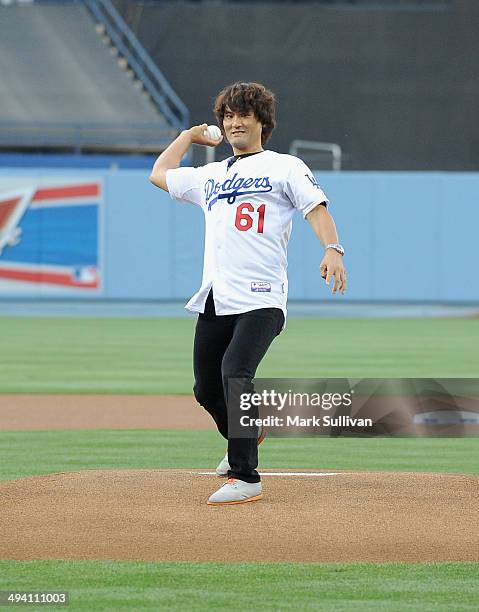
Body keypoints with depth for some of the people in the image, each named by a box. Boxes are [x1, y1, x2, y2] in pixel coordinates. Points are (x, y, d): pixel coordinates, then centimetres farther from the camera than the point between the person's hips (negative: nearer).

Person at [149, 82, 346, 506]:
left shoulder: (286, 168, 9)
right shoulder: (210, 176, 25)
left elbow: (317, 208, -4)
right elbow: (160, 174, 39)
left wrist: (332, 250, -20)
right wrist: (190, 136, 41)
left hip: (261, 300, -6)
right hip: (214, 302, 7)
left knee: (235, 375, -25)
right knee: (207, 390, 10)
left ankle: (246, 479, -22)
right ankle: (244, 438, 42)